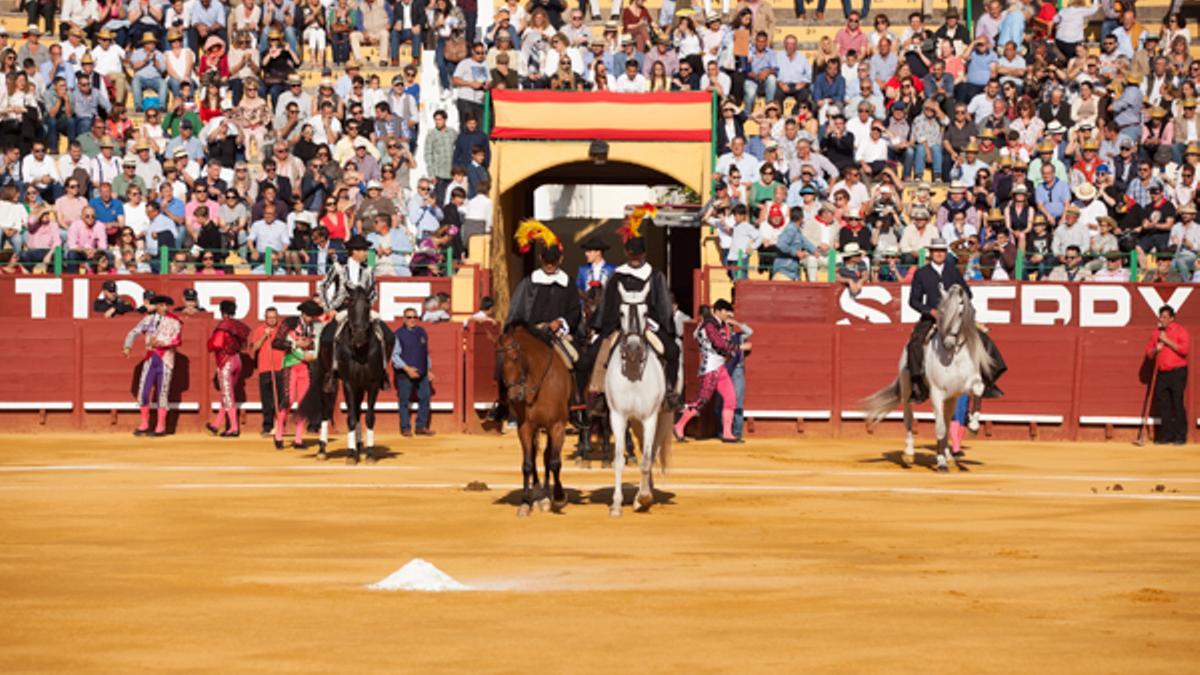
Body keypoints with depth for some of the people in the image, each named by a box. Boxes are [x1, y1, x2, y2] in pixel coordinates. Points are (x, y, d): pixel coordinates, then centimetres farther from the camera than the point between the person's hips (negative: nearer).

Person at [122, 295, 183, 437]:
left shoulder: (174, 322, -1)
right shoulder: (148, 319, 9)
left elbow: (177, 339, -16)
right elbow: (133, 332, 6)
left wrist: (160, 343, -29)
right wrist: (127, 346, -12)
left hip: (165, 359, -4)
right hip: (151, 359, 4)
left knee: (162, 392, -3)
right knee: (143, 392, 1)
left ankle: (161, 427, 4)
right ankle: (144, 425, 14)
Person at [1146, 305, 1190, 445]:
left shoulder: (1180, 330, -3)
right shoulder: (1156, 332, 14)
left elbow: (1184, 349, -15)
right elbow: (1149, 352, 16)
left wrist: (1167, 341, -16)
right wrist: (1155, 349, -6)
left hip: (1177, 372, -6)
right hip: (1162, 373, 6)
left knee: (1177, 404, -8)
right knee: (1163, 405, 4)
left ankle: (1180, 436, -4)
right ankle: (1167, 435, 10)